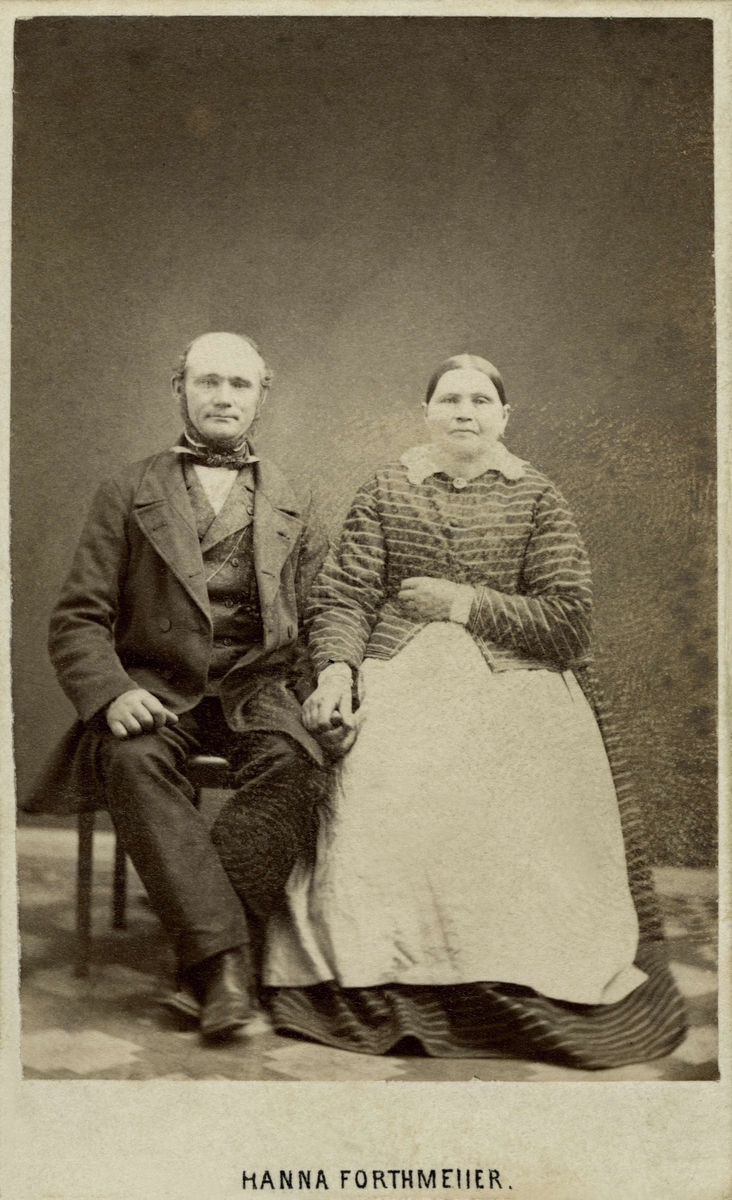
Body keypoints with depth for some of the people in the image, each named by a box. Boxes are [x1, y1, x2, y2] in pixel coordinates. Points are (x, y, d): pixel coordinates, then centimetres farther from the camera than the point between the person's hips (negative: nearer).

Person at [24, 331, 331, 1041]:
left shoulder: (292, 509, 18)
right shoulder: (127, 496, 13)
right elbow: (78, 620, 6)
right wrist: (110, 692, -14)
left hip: (255, 686, 1)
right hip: (155, 686, -1)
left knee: (292, 763, -32)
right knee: (135, 761, -34)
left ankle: (205, 959, -30)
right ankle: (223, 956, -36)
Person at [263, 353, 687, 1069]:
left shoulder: (537, 500, 12)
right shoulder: (385, 493, 16)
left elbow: (568, 618, 3)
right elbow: (343, 596, 7)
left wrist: (469, 603, -3)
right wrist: (336, 668, -12)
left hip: (513, 687, 0)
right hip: (399, 682, 1)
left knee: (510, 818, -26)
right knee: (379, 812, -26)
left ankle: (514, 991, -12)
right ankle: (380, 987, -14)